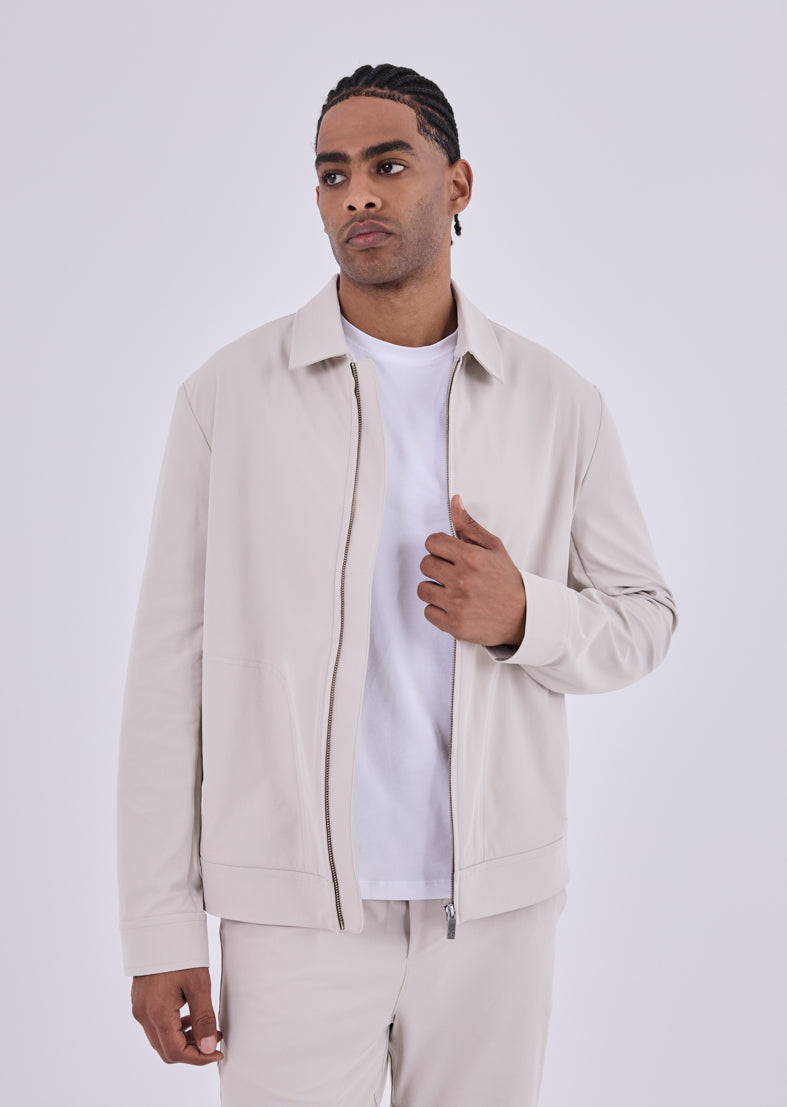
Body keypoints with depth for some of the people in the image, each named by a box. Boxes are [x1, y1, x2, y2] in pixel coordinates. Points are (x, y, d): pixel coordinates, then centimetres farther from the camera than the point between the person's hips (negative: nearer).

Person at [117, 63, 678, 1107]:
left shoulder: (559, 403, 2)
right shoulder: (229, 394, -2)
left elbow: (644, 618, 10)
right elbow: (171, 662, -2)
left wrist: (526, 617, -13)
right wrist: (159, 931, -4)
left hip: (497, 904, 2)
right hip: (294, 907, -1)